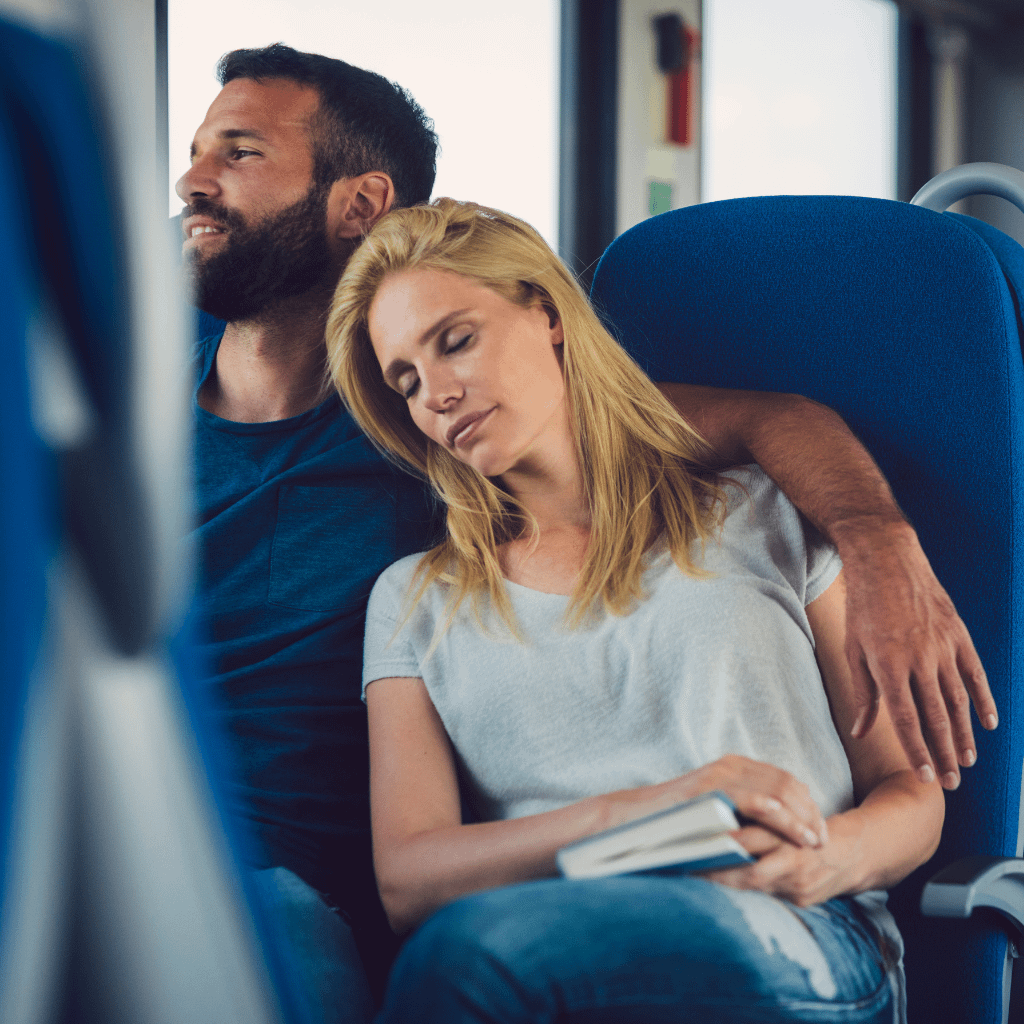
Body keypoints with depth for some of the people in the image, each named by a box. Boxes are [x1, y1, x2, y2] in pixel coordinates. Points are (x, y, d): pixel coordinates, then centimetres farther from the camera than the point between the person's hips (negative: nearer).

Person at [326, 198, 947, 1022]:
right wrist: (630, 815, -12)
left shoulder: (764, 518, 19)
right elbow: (405, 878, 6)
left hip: (805, 947, -3)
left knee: (473, 945, -39)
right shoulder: (415, 602, 21)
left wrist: (834, 858, -11)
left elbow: (912, 797, 16)